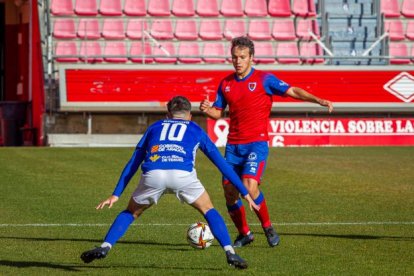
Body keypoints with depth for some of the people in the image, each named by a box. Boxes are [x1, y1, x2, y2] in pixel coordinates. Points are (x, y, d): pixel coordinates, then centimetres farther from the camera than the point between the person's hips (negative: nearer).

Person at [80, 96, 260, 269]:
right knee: (208, 210, 22)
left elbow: (132, 164, 35)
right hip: (182, 174, -1)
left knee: (131, 213, 25)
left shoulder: (154, 127, 35)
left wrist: (116, 194, 38)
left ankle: (104, 247, 10)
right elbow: (222, 164, 34)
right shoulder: (196, 130, 32)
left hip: (153, 175, 1)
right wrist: (245, 193, 39)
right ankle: (230, 253, 8)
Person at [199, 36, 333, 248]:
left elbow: (292, 91, -6)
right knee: (229, 192, 0)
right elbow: (218, 113, 16)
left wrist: (318, 100, -20)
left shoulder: (264, 79, -3)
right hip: (233, 145, 5)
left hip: (256, 143, -5)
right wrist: (207, 109, -7)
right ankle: (244, 233, 20)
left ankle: (268, 227, -2)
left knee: (249, 186, -23)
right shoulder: (225, 84, 10)